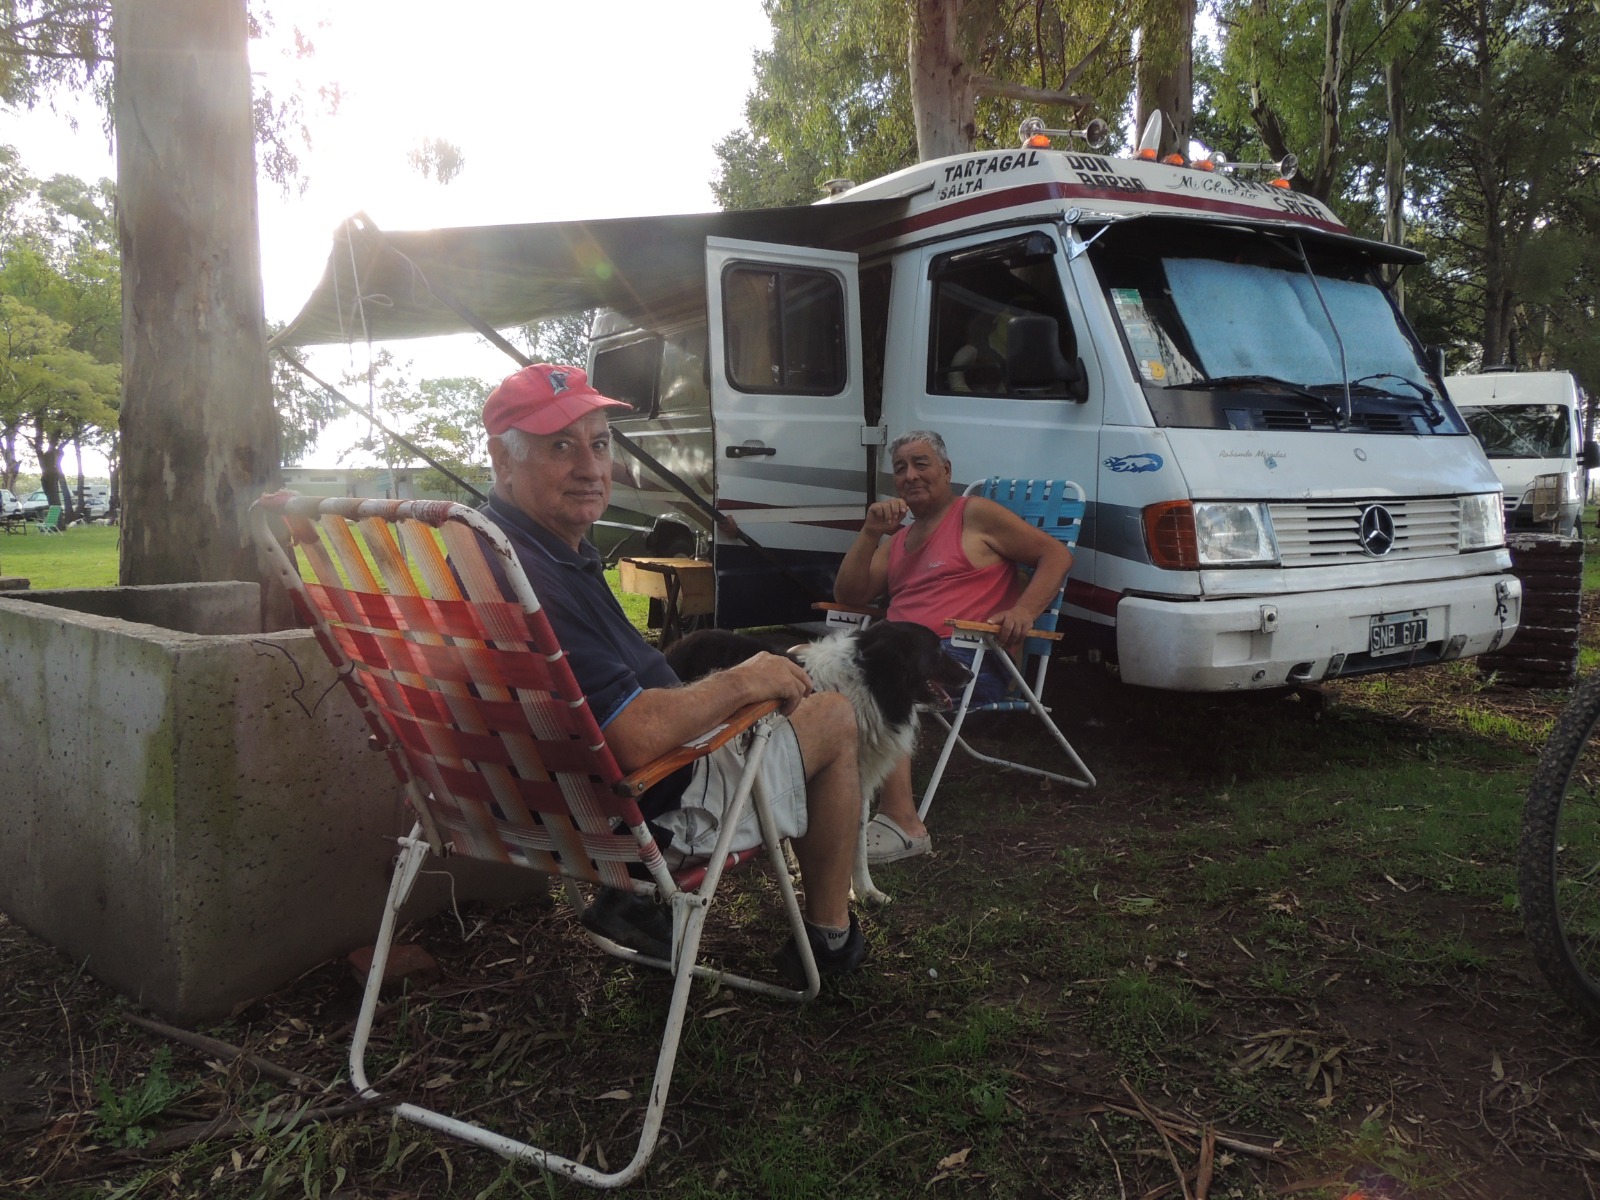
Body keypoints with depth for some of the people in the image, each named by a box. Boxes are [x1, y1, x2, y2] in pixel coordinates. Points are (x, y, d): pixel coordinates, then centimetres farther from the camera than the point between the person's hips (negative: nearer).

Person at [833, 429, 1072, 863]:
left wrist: (1023, 610, -14)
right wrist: (870, 533, 6)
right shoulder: (898, 539, 28)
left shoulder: (976, 515, 8)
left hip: (969, 658, -6)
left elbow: (1057, 554, 3)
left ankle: (901, 822, -38)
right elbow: (848, 595, 19)